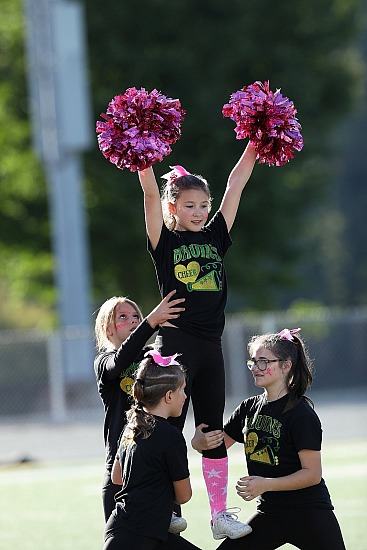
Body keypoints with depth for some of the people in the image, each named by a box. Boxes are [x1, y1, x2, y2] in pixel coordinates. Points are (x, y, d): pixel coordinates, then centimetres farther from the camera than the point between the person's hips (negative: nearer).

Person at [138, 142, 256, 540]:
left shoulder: (215, 237, 11)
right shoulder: (165, 242, 0)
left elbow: (236, 183, 9)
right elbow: (150, 193, -13)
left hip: (210, 345, 5)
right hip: (175, 341, -5)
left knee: (213, 431, 8)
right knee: (170, 426, -6)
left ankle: (220, 515, 11)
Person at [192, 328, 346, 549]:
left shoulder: (301, 413, -14)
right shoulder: (250, 408, 7)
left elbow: (312, 474, -17)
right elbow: (218, 443, 13)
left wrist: (265, 484, -27)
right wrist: (203, 441, -12)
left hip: (309, 514, -6)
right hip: (270, 513, 6)